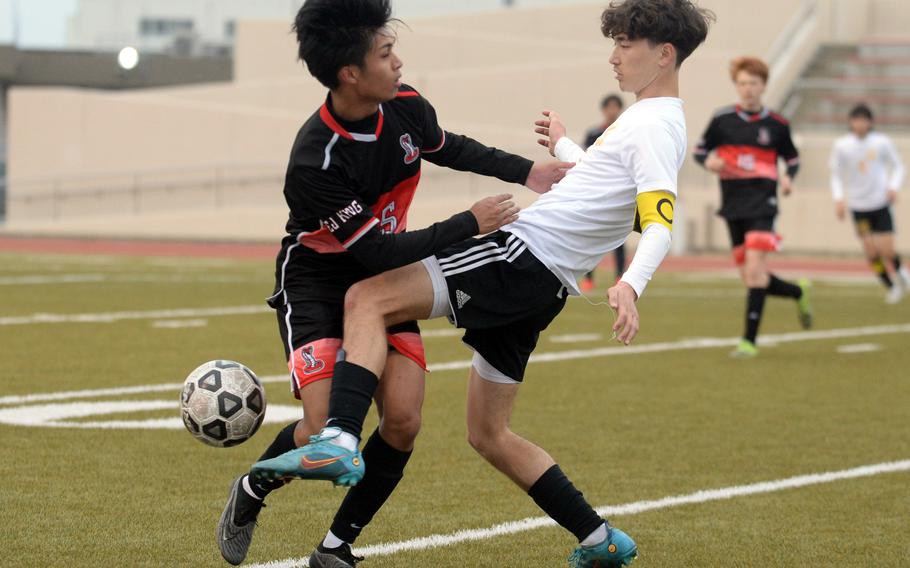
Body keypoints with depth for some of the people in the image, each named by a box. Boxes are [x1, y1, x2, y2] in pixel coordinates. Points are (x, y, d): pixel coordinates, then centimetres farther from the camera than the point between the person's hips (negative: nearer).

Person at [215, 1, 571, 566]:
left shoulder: (406, 106, -12)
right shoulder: (315, 160, -32)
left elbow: (449, 148, 14)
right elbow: (378, 251, -27)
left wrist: (526, 171, 4)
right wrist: (469, 224, -25)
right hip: (316, 283, -6)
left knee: (403, 422, -9)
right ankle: (250, 494, 14)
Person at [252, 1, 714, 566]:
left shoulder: (656, 128, -9)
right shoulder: (644, 119, 20)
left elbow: (660, 223, -23)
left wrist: (630, 285, -41)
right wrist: (564, 148, 55)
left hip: (523, 256, -10)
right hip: (541, 286, 10)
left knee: (368, 297, -20)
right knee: (489, 434, 14)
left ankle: (340, 440, -37)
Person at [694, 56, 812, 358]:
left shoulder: (776, 124, 2)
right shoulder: (722, 119, 3)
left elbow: (792, 158, 15)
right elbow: (700, 150, 11)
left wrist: (788, 177, -6)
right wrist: (709, 161, -11)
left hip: (763, 201, -3)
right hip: (733, 205, 3)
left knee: (755, 268, -19)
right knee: (751, 278, 7)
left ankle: (749, 339, -17)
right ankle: (798, 292, 36)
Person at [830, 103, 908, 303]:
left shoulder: (882, 142, -5)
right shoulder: (841, 146, -5)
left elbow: (898, 166, 8)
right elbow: (836, 175, 5)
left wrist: (894, 187, -9)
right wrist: (838, 199, -9)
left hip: (881, 204, -1)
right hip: (858, 206, 1)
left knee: (887, 251, -7)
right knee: (871, 253, -2)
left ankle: (900, 271, 27)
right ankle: (892, 286, 21)